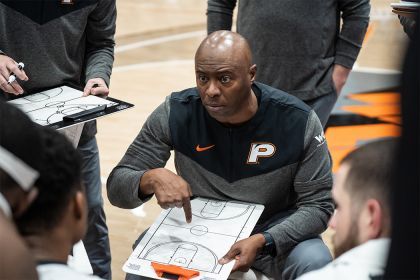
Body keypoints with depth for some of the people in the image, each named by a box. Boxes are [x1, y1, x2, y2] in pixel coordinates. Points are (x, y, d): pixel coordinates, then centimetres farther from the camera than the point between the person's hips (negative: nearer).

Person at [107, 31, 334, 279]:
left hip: (273, 230, -1)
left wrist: (262, 241, -31)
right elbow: (117, 186, -12)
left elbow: (318, 204, -14)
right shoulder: (175, 114, -16)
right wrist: (152, 179, -37)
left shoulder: (298, 121, -19)